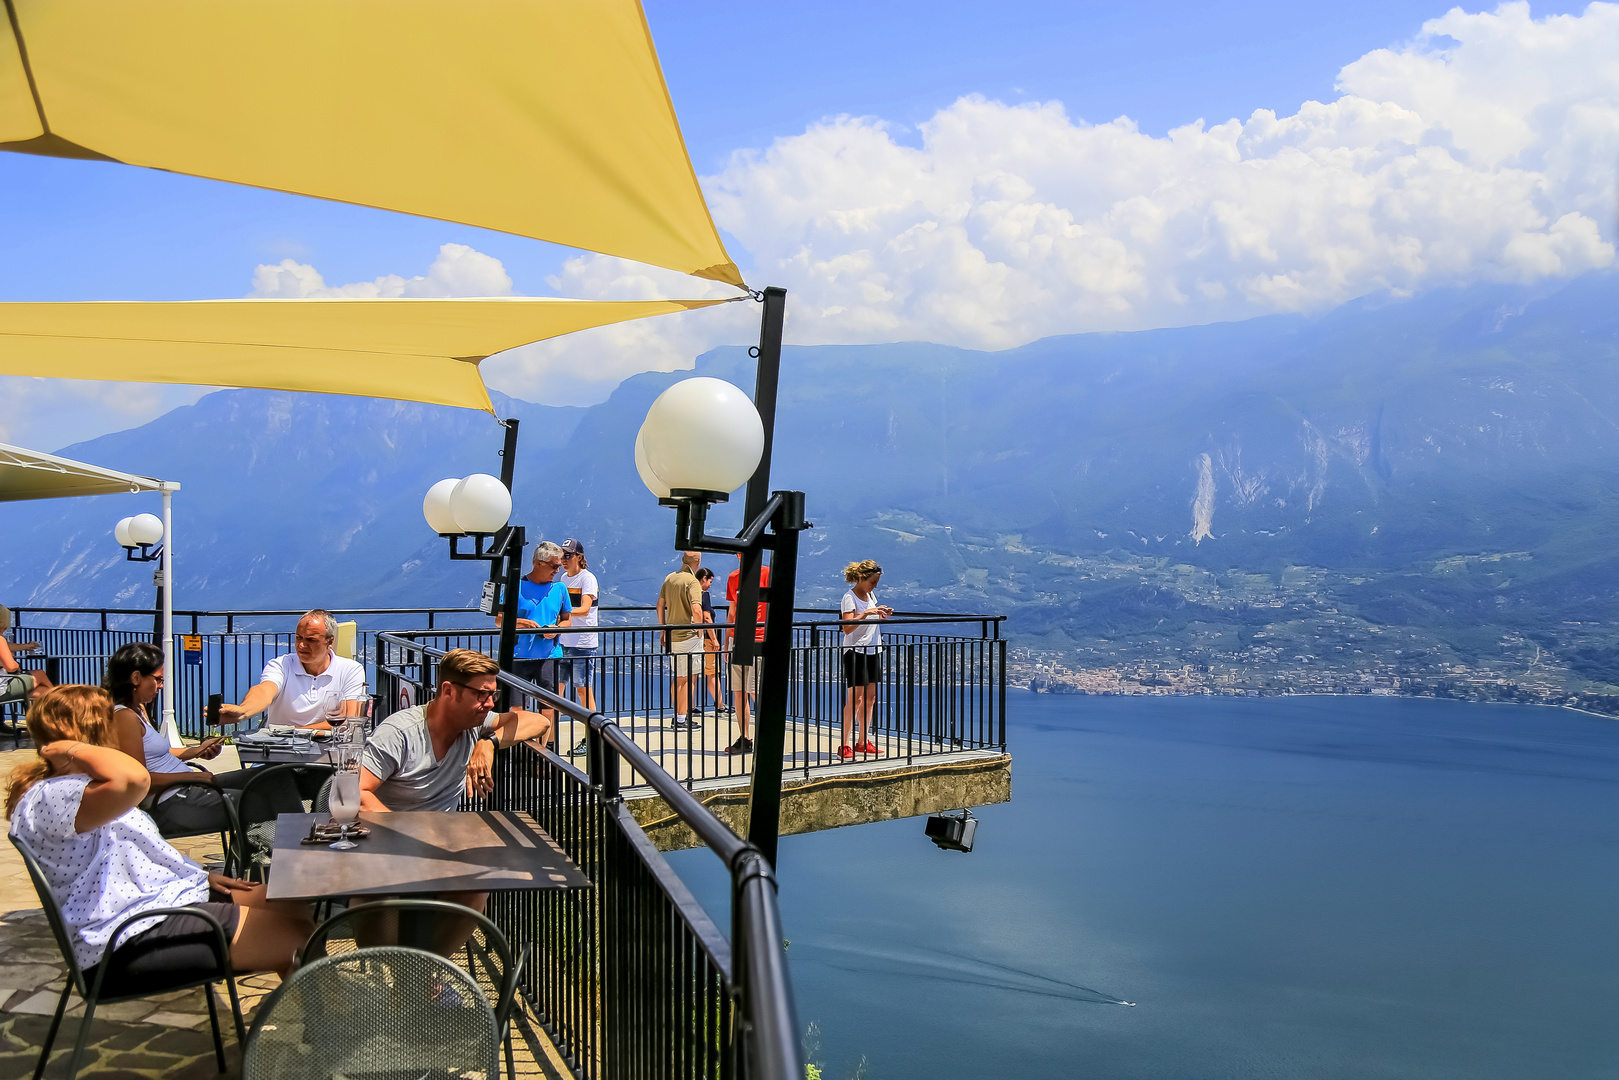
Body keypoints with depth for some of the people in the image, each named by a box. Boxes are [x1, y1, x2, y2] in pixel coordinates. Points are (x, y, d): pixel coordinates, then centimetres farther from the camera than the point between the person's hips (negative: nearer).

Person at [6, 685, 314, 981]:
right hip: (133, 939, -12)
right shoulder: (47, 798, -18)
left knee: (293, 907, 7)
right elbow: (132, 778, -40)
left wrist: (199, 876, 18)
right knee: (294, 933, -18)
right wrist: (75, 749, -21)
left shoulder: (71, 787, 20)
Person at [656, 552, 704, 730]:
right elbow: (696, 610, -26)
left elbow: (660, 605, 15)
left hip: (672, 634, 7)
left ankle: (678, 716, 22)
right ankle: (681, 719, 3)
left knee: (678, 677, 17)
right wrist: (700, 631, -12)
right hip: (688, 635, -7)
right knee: (685, 678, 0)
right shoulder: (692, 582, -15)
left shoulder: (670, 578, 10)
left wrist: (663, 630, 21)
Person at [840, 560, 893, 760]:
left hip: (873, 650, 8)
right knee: (855, 697, -10)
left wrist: (881, 616, 5)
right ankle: (845, 745, -7)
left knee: (870, 697, 8)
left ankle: (863, 741, 17)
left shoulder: (870, 595, 13)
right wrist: (866, 613, -28)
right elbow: (847, 627, -20)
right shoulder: (849, 597, -11)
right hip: (855, 651, -8)